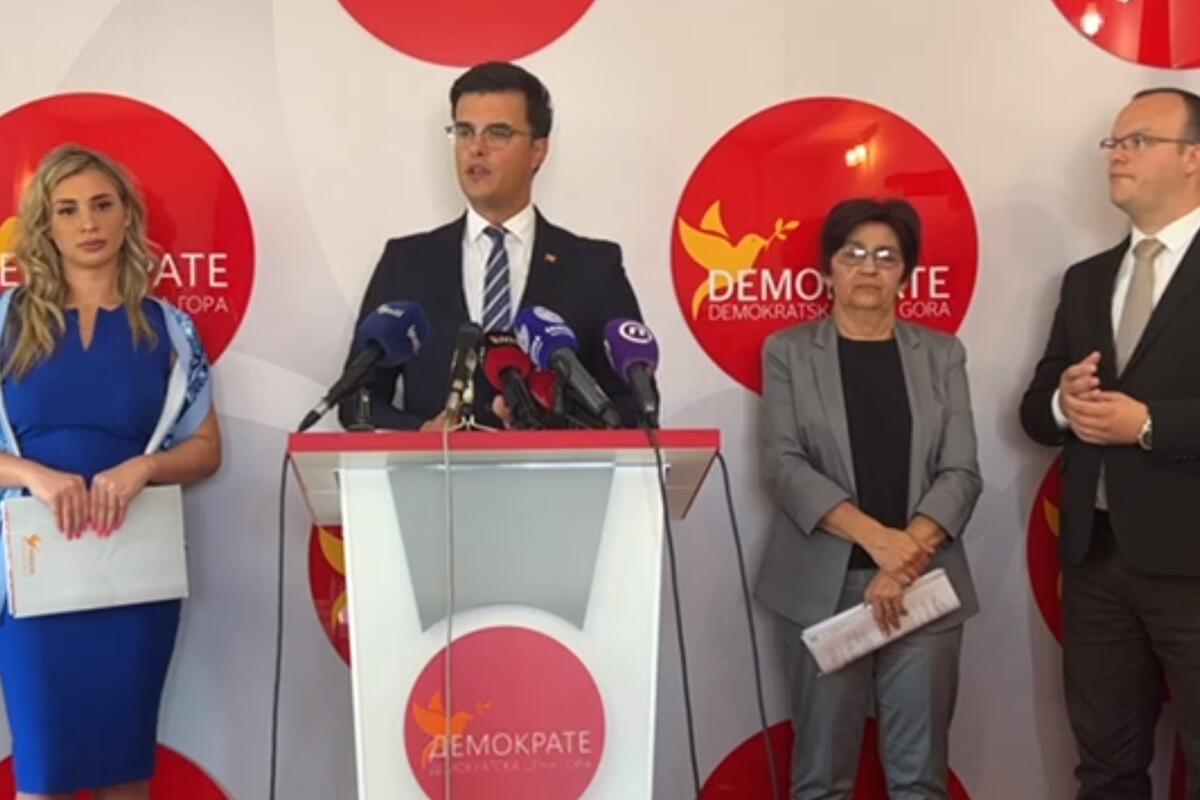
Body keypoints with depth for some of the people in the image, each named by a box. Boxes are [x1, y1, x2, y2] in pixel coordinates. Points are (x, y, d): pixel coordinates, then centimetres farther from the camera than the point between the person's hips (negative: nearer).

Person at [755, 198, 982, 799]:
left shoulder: (942, 354, 10)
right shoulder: (788, 352, 6)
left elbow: (961, 473, 2)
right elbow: (783, 464, -6)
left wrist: (908, 557, -14)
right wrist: (875, 536, -18)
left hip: (924, 586, 2)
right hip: (822, 588, -1)